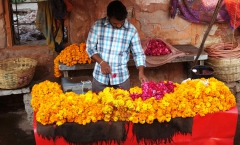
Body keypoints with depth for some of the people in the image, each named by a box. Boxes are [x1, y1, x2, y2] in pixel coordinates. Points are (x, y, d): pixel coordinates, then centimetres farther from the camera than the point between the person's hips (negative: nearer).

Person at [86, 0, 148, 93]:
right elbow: (90, 48, 0)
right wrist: (101, 62, -14)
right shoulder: (97, 26, -7)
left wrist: (141, 72, -15)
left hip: (121, 77, 0)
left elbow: (138, 54, -1)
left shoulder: (131, 30, -7)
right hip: (100, 76, 0)